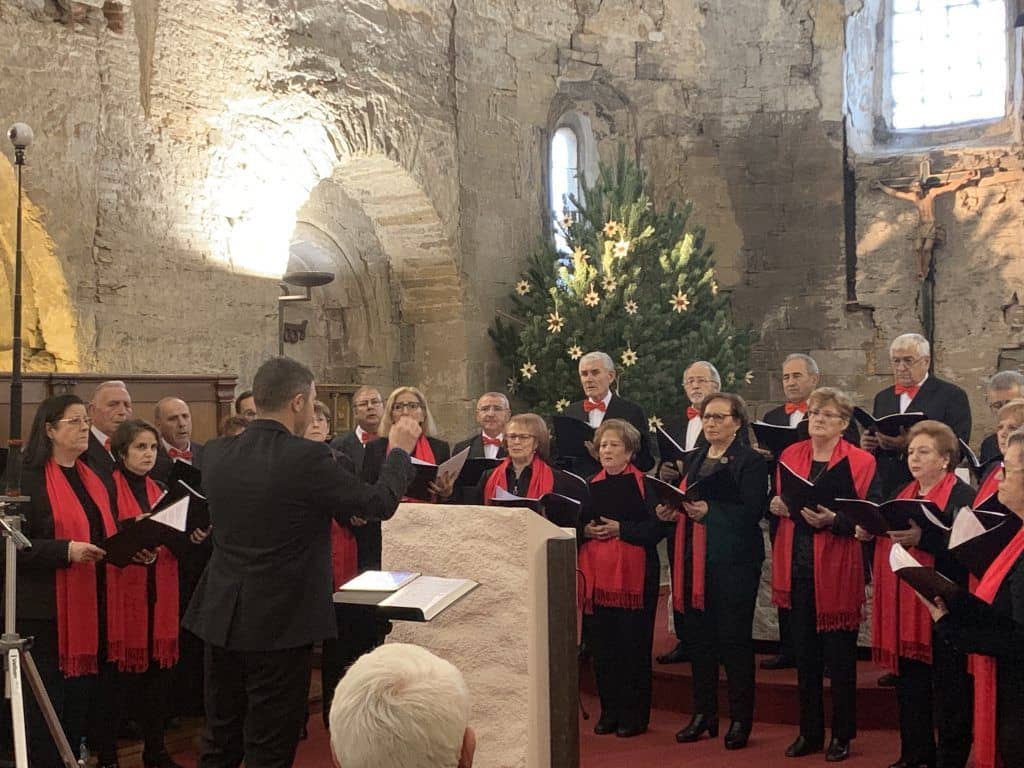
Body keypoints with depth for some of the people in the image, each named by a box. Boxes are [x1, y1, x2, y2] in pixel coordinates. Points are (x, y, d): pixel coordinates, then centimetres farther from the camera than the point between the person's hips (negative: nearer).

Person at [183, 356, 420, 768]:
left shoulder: (215, 453, -1)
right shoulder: (308, 458, -19)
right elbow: (380, 502, -9)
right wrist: (399, 451, 9)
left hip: (222, 617, 6)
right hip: (281, 624, -6)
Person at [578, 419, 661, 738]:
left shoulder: (643, 483, -1)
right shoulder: (590, 485, 14)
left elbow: (656, 528, -9)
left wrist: (619, 528, -17)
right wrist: (585, 530, -5)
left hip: (633, 573, -4)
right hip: (597, 573, 5)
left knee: (633, 646, -1)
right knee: (601, 646, 6)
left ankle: (634, 715, 9)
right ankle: (609, 712, 17)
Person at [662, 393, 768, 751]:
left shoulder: (751, 461, -5)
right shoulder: (696, 459, 18)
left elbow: (752, 511, -15)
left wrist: (709, 510, -26)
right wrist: (673, 511, 1)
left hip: (733, 560, -6)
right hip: (694, 558, 7)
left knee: (734, 638, -1)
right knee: (698, 636, 9)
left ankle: (740, 718, 9)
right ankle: (703, 713, 20)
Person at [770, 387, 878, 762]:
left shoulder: (861, 461, -4)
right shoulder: (789, 455, 10)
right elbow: (777, 504, 17)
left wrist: (833, 520, -23)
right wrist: (777, 505, -5)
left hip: (836, 571, -4)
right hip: (796, 569, 4)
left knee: (840, 657, 4)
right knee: (804, 654, 11)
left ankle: (841, 736, 17)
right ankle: (809, 731, 23)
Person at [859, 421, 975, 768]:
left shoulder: (963, 496, -7)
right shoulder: (904, 493, 16)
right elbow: (889, 544, 20)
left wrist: (921, 538, -31)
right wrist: (870, 532, -1)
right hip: (904, 605, 7)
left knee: (948, 690, 0)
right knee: (909, 684, 12)